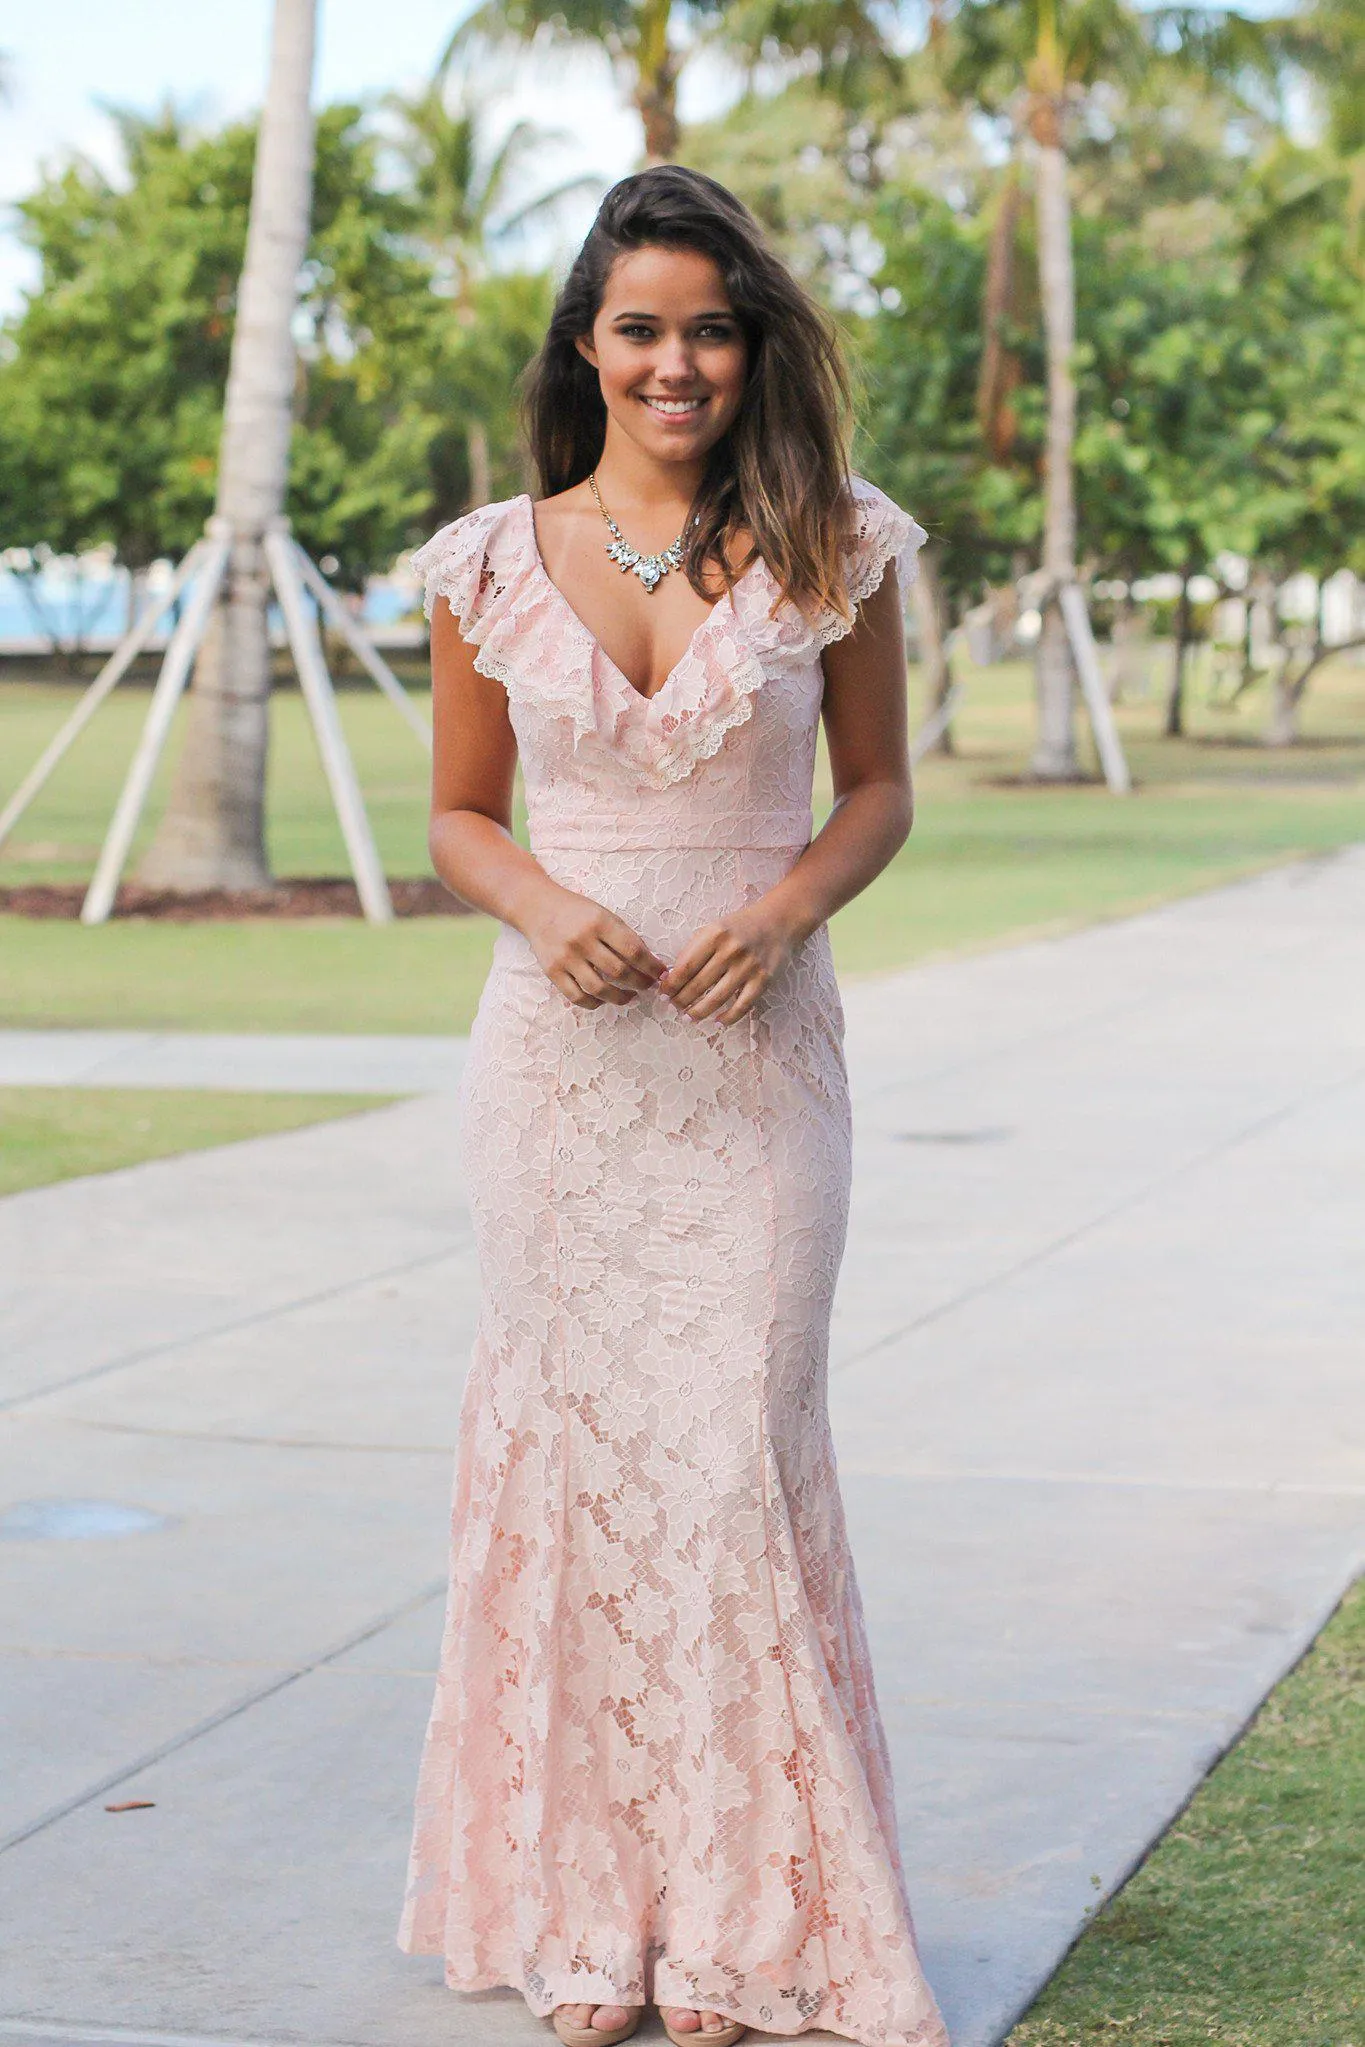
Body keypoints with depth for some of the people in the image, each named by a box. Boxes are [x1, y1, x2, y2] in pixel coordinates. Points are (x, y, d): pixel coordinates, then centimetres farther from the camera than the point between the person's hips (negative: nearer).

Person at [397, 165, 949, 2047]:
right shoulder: (496, 565, 3)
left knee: (738, 1446, -4)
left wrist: (786, 908, -11)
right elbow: (461, 815, 10)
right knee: (569, 1438, 5)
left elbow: (879, 792, 8)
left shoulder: (833, 548, 0)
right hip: (561, 1048, 1)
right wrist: (544, 909, -10)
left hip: (755, 1048, -1)